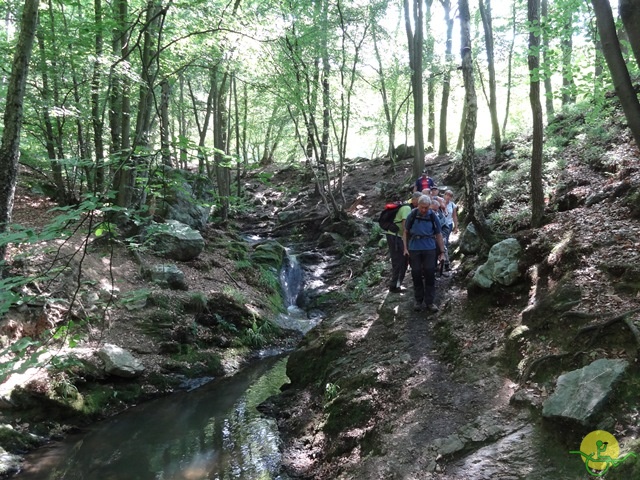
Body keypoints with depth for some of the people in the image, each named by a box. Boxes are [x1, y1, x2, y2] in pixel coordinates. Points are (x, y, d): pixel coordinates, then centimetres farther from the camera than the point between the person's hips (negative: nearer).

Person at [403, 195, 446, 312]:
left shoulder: (433, 217, -1)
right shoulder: (412, 215, -3)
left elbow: (438, 235, 6)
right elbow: (406, 232, 5)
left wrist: (442, 251, 5)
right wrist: (405, 248, -2)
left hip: (429, 249, 0)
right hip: (414, 249, 0)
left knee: (430, 275, 0)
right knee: (416, 275, 5)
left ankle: (430, 302, 9)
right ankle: (418, 300, 19)